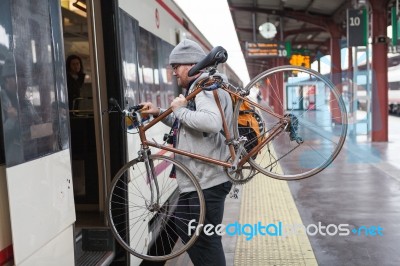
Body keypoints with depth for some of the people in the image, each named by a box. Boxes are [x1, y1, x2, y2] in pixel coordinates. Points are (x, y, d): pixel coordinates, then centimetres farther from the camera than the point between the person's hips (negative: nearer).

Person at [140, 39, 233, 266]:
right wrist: (160, 113, 16)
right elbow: (186, 124, 29)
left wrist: (180, 110, -21)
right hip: (198, 178, 11)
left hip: (208, 180, -11)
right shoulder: (198, 88, 18)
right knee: (186, 228, 21)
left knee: (205, 239, 0)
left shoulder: (207, 87, -16)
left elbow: (211, 122, -36)